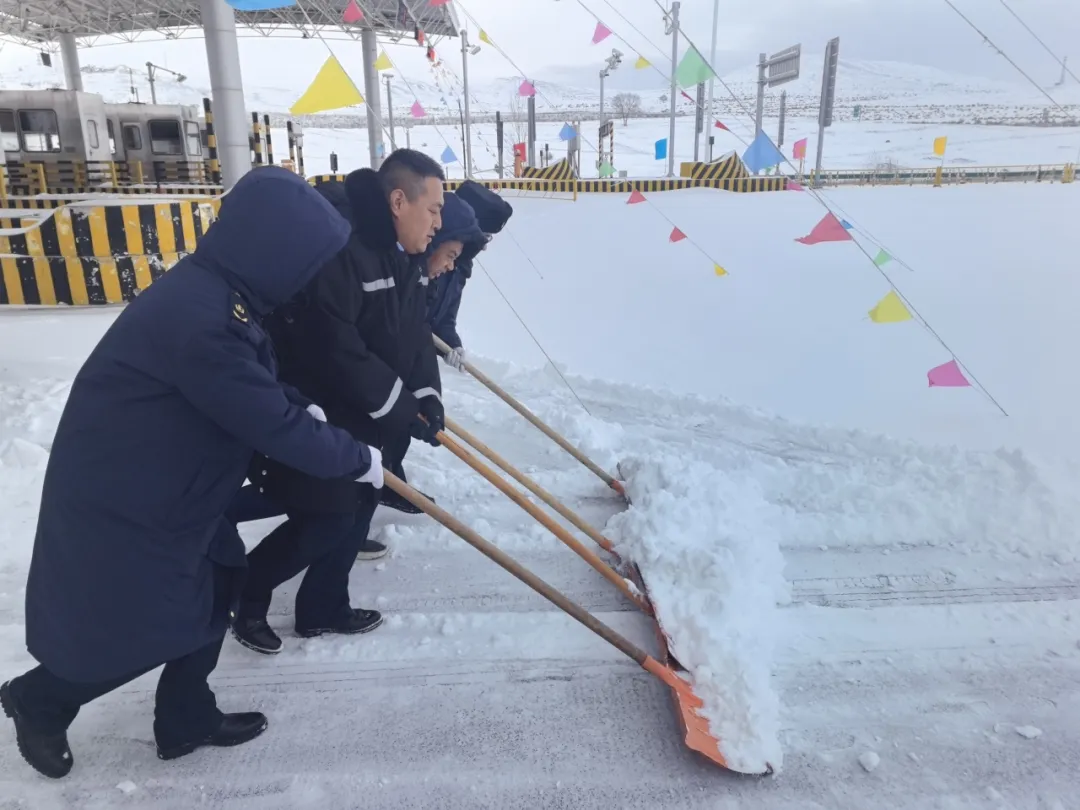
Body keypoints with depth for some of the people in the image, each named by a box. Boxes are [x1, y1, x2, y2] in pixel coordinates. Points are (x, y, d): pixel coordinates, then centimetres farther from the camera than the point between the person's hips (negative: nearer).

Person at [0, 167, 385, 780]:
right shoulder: (201, 320, -34)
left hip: (165, 483, 10)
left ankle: (188, 718, 35)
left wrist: (305, 408, -1)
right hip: (117, 503, -10)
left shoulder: (217, 292, -2)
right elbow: (274, 427, -29)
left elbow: (259, 384, 14)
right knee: (140, 629, 7)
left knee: (217, 583, 17)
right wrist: (358, 459, -15)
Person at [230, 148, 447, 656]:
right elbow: (334, 347, -31)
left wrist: (426, 395, -9)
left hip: (359, 414, 10)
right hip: (307, 412, -9)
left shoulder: (399, 253, 5)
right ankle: (239, 595, 22)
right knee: (325, 521, -3)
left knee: (358, 506, 14)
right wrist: (402, 408, -24)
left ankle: (322, 609, 31)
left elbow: (413, 332, 6)